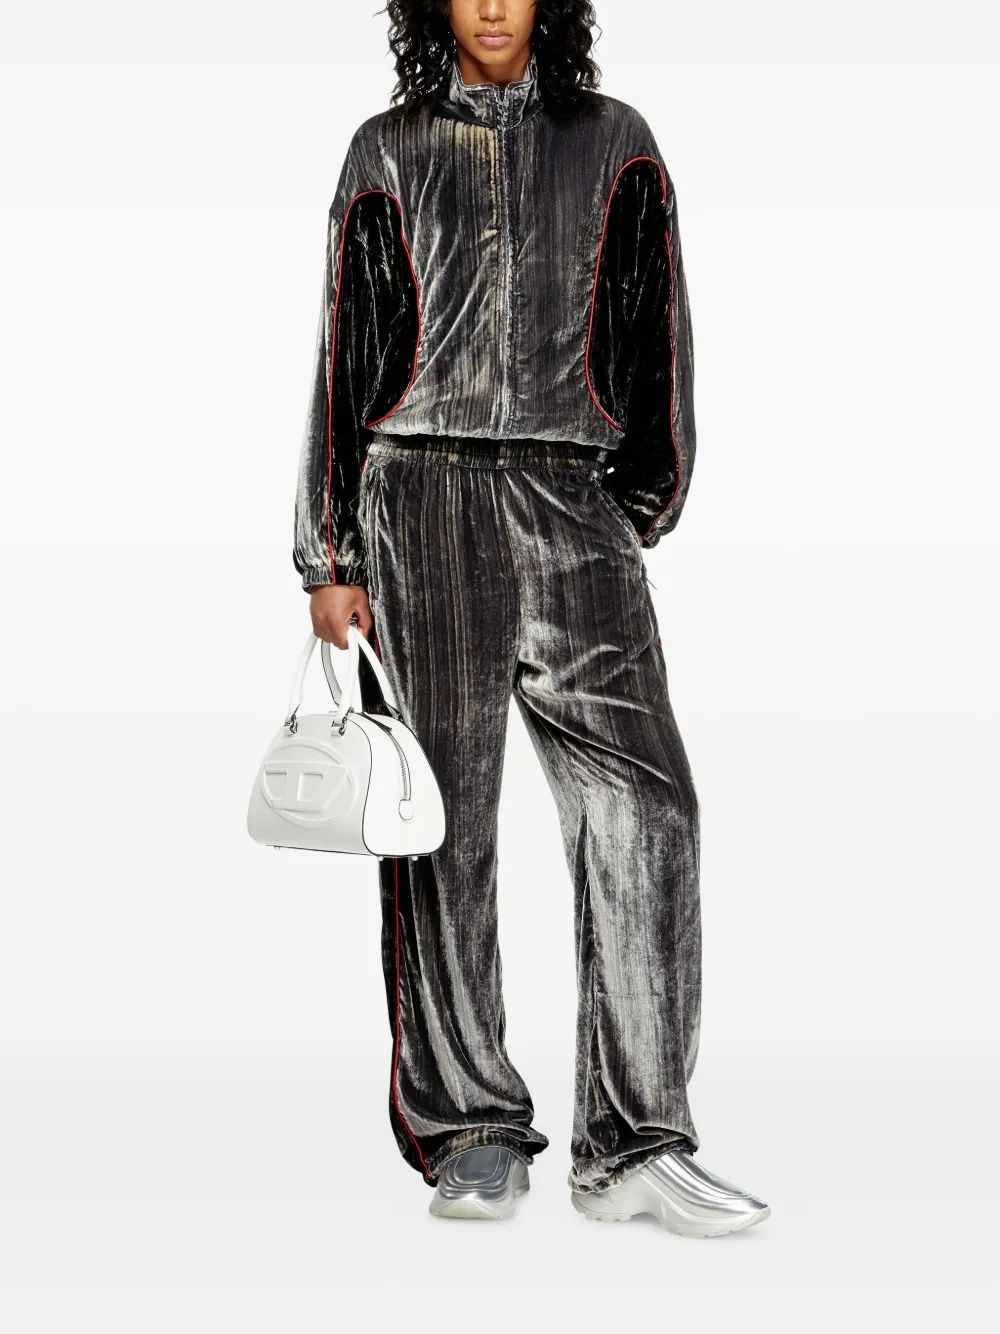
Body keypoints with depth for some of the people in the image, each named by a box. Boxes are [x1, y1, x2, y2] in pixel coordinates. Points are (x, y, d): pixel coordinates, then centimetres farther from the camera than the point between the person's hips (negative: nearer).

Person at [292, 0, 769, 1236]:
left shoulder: (614, 144, 13)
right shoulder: (388, 153, 12)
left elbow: (656, 336, 15)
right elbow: (343, 358, 10)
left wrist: (638, 515, 12)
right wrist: (328, 558, 5)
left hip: (568, 506, 1)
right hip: (420, 503, 0)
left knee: (641, 801, -11)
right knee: (442, 820, 0)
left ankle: (632, 1146, -5)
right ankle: (469, 1134, 9)